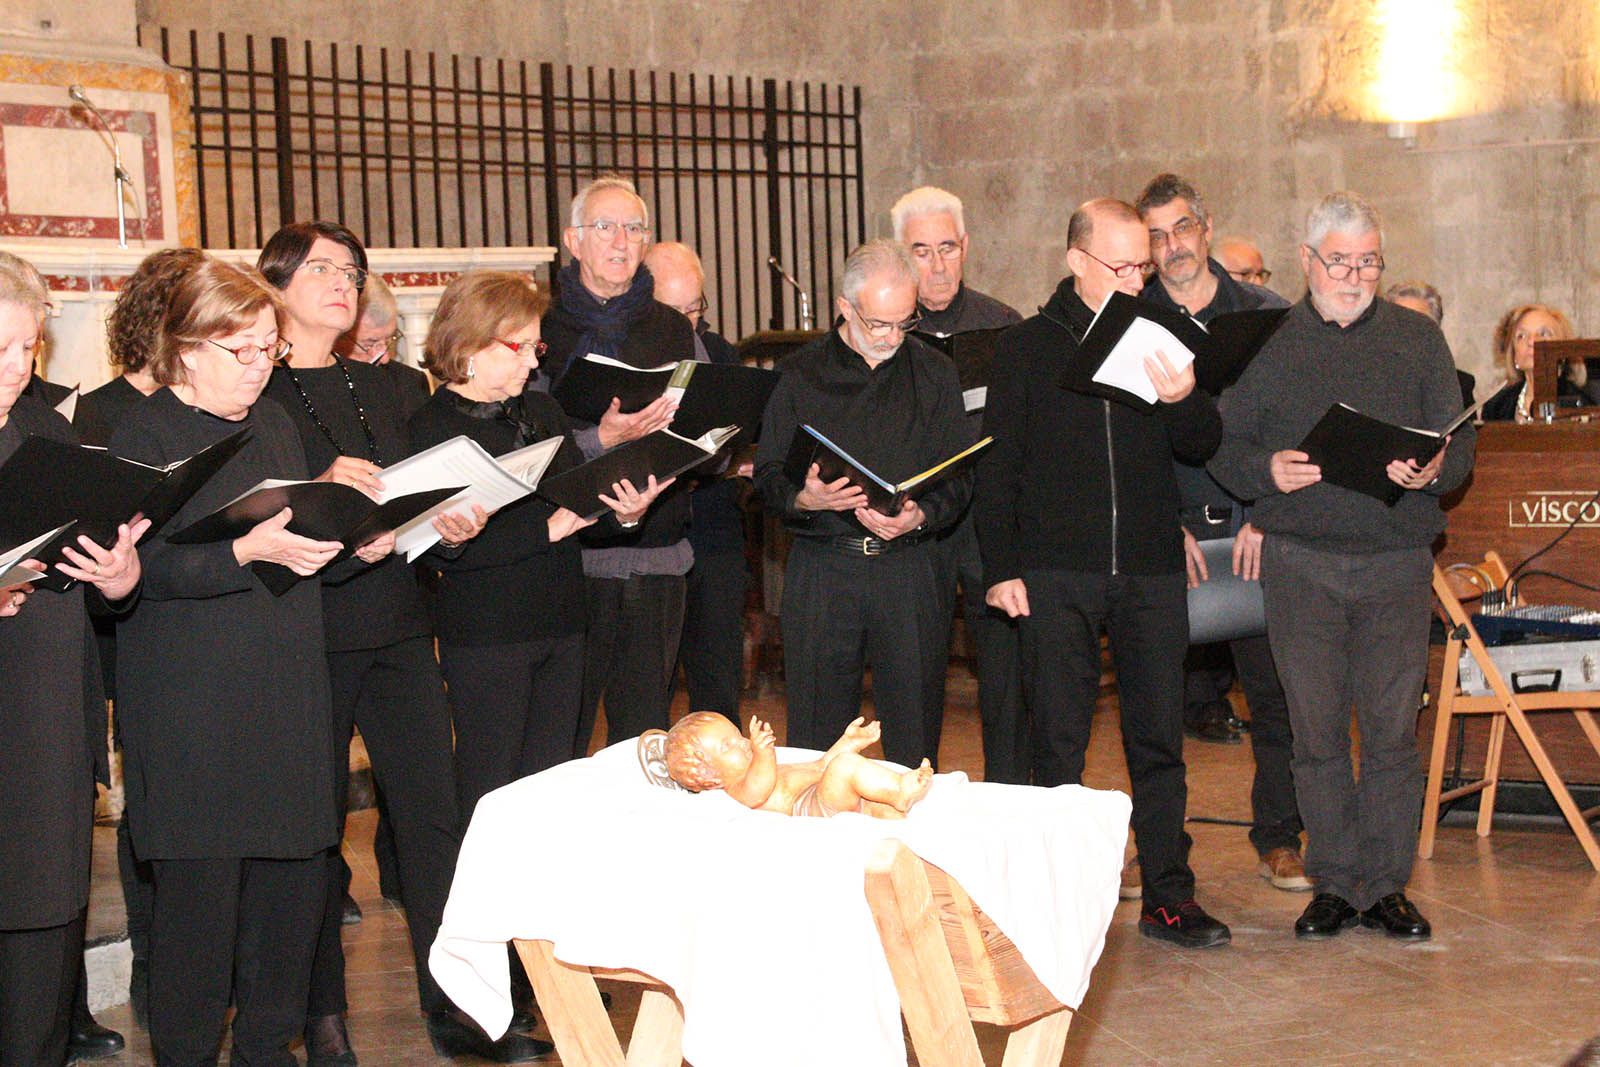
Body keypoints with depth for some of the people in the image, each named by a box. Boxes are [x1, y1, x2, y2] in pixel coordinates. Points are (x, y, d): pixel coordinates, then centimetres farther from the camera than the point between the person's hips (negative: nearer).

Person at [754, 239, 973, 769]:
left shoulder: (934, 374, 8)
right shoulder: (801, 374, 5)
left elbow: (959, 476, 5)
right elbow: (768, 474, 4)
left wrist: (919, 516, -15)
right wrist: (805, 499, -18)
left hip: (908, 565, 1)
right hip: (821, 570, -1)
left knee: (913, 734, 2)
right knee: (815, 733, 2)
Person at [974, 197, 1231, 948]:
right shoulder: (1029, 347, 4)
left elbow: (1203, 447, 6)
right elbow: (998, 465, 4)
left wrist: (1183, 400, -16)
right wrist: (1001, 567, -2)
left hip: (1150, 574, 2)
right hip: (1057, 575, -2)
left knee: (1159, 738, 5)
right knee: (1058, 743, 2)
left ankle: (1168, 895, 13)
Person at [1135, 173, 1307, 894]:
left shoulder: (1267, 316, 6)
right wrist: (1169, 526, -8)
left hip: (1258, 532, 0)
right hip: (1163, 532, 0)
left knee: (1277, 690, 0)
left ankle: (1278, 838, 11)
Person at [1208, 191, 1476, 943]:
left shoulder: (1418, 341, 10)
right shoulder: (1266, 344, 8)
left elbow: (1459, 439, 6)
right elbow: (1223, 448, 6)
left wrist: (1435, 469, -16)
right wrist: (1266, 471, -15)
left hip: (1397, 560, 0)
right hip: (1300, 561, 0)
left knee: (1392, 727, 0)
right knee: (1317, 730, 3)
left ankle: (1387, 884, 11)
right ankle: (1333, 881, 13)